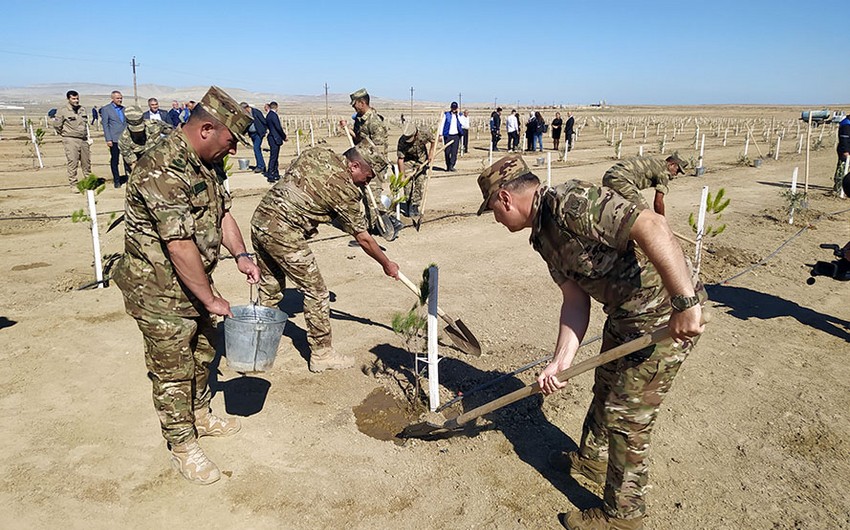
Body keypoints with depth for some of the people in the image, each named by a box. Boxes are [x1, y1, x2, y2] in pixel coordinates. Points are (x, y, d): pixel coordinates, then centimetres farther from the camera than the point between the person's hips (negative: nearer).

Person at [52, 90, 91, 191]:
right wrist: (63, 133, 8)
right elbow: (56, 125, -1)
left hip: (83, 140, 5)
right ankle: (73, 185, -4)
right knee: (73, 163, -7)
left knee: (86, 162, 10)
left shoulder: (83, 109, 10)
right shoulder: (62, 111, -7)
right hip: (70, 140, -5)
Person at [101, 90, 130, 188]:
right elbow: (105, 125, -4)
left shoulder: (124, 109, 13)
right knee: (114, 161, 3)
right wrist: (108, 139, -10)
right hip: (114, 139, -4)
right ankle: (117, 181, 10)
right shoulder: (106, 109, -1)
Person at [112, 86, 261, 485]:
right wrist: (211, 299, -23)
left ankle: (200, 415, 43)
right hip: (160, 290, -9)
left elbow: (222, 211, 12)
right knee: (173, 369, 6)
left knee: (202, 352, 22)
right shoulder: (162, 170, -28)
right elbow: (179, 245, -30)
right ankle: (183, 445, 23)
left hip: (195, 282, 9)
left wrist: (240, 255, -3)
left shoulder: (207, 163, 2)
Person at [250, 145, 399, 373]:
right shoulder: (345, 189, -9)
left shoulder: (315, 153, 9)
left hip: (260, 220, 9)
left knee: (270, 289, 22)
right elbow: (362, 238, -1)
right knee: (316, 293, 3)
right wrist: (386, 264, 11)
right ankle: (322, 355, 12)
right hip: (284, 234, -9)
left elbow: (290, 173, 23)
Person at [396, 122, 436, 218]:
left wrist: (431, 152, -10)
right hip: (408, 160, -1)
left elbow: (433, 141, -3)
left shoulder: (424, 134, -27)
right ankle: (409, 205, 1)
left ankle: (415, 206, 4)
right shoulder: (402, 141, -29)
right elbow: (400, 159, -26)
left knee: (419, 183, -3)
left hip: (422, 160, 1)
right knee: (408, 183, -11)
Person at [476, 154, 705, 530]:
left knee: (626, 415, 1)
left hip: (667, 315, -10)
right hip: (625, 314, 10)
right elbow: (575, 299, 6)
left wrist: (685, 304, -35)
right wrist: (561, 361, -1)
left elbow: (650, 226, -34)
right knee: (606, 388, 26)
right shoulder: (543, 236, 7)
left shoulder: (571, 203, -24)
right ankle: (592, 459, 51)